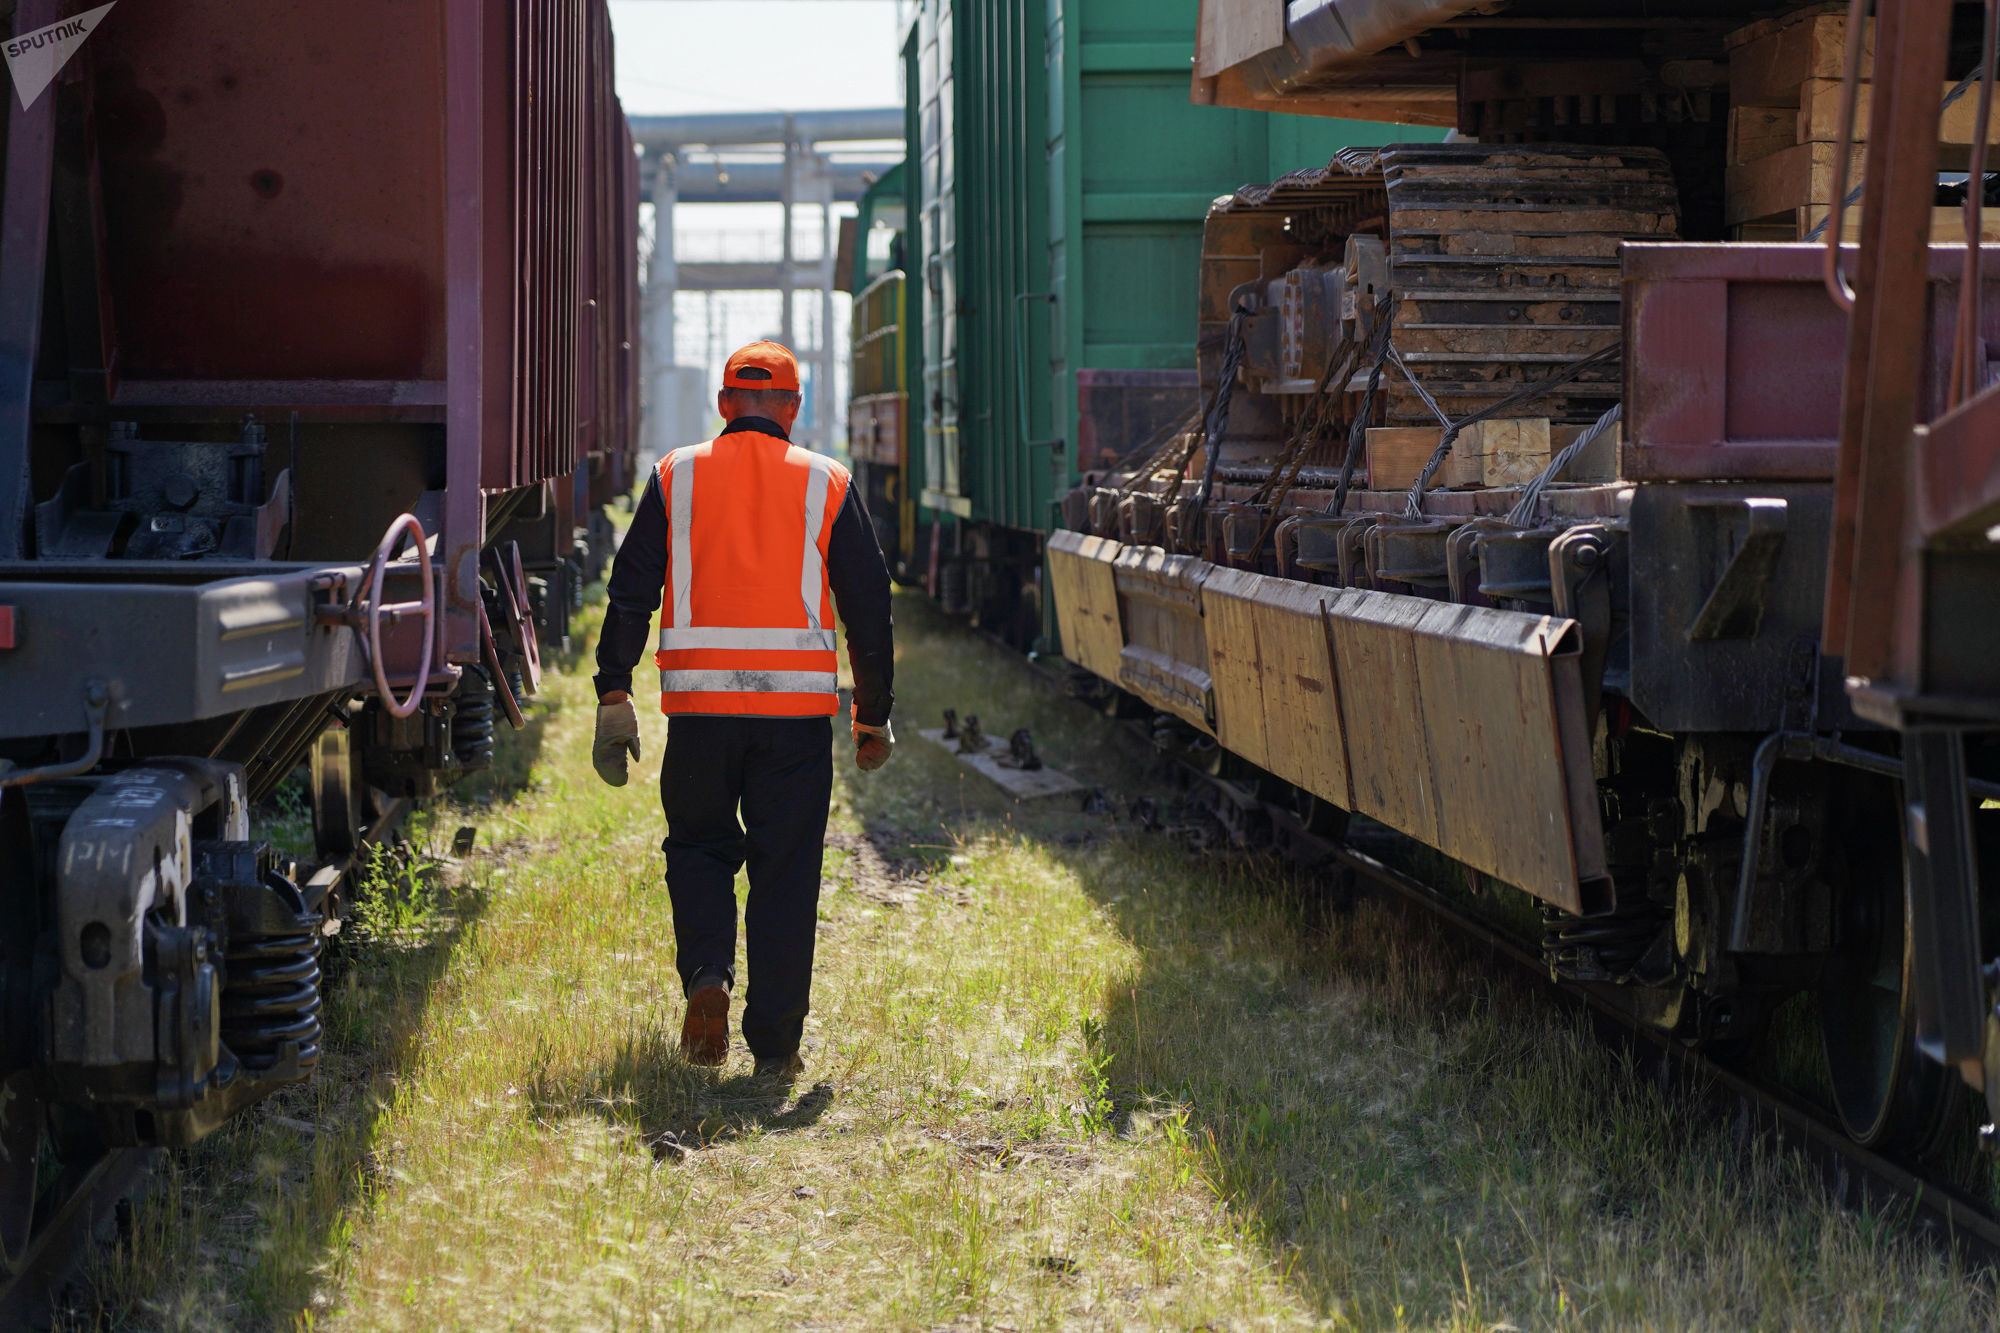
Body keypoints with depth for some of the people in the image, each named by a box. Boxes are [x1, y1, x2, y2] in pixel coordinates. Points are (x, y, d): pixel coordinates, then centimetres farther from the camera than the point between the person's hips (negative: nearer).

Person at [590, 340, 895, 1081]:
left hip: (700, 704, 0)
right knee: (785, 869, 5)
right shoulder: (827, 485, 7)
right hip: (797, 709, 0)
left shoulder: (676, 477, 7)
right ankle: (775, 1046, 5)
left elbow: (630, 592, 1)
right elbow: (868, 608, 7)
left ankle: (707, 975, -7)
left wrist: (613, 698, 2)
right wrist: (874, 717, 14)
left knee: (698, 848, 17)